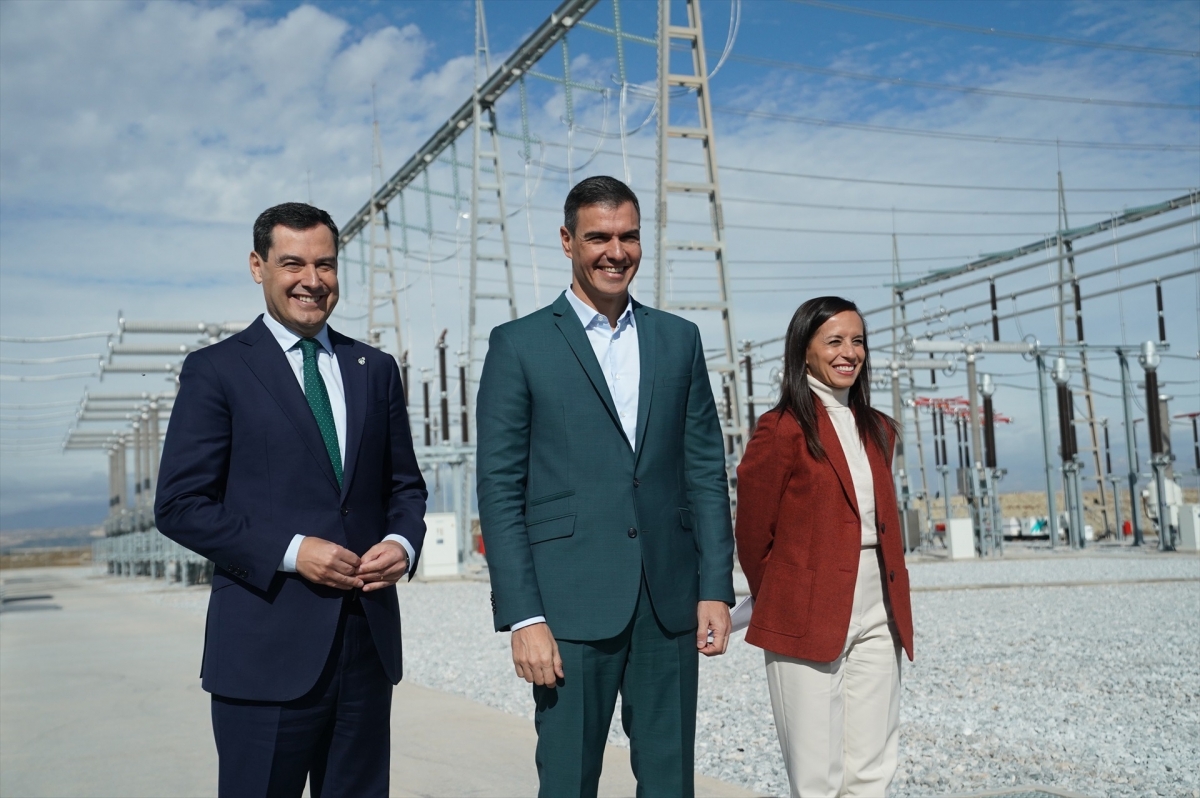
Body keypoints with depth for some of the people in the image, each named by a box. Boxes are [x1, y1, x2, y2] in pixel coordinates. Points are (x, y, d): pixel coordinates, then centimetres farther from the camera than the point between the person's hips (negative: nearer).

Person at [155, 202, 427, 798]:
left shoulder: (375, 369, 13)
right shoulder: (215, 371, -1)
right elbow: (179, 505, -6)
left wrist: (402, 541, -5)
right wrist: (290, 551, -15)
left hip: (368, 639, 4)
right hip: (267, 651, -4)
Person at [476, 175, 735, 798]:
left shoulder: (679, 340, 11)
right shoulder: (520, 345, 0)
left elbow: (706, 471, 10)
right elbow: (500, 489, -4)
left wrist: (716, 587, 3)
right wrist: (522, 616, -10)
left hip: (670, 602, 4)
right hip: (573, 605, -3)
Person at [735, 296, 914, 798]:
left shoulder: (878, 430, 13)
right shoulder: (783, 429, -8)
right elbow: (754, 534, -3)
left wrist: (894, 604, 14)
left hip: (877, 613, 6)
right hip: (808, 619, -6)